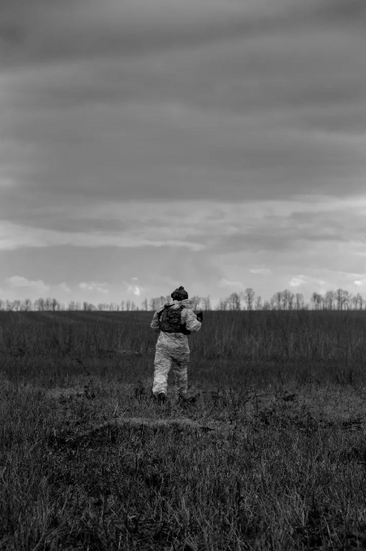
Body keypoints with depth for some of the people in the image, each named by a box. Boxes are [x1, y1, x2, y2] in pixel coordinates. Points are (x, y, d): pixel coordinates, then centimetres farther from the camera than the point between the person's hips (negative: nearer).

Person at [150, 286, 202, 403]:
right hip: (180, 346, -1)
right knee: (181, 371, 22)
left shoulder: (162, 310, 7)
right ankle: (182, 396, 35)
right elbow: (193, 327, -16)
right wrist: (198, 321, 3)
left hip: (163, 345, 1)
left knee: (161, 372, -6)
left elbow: (154, 326, 17)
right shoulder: (186, 311, -4)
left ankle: (160, 392, -34)